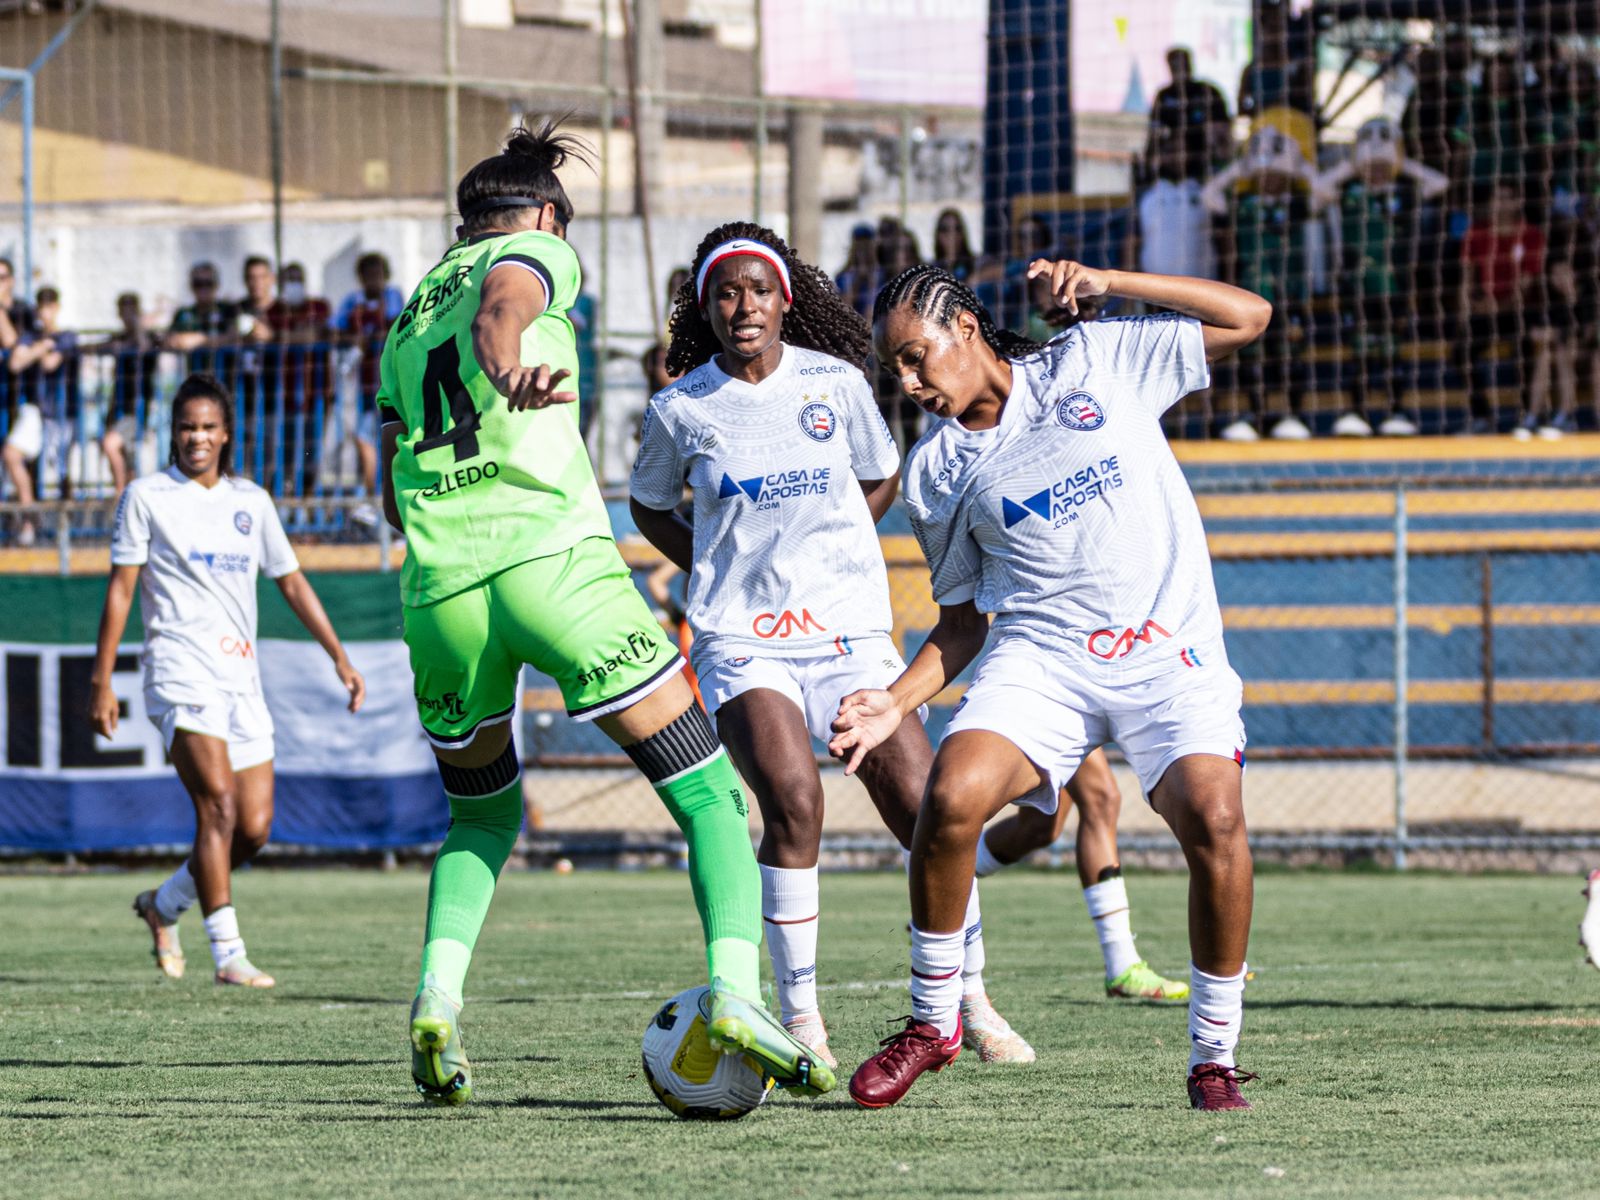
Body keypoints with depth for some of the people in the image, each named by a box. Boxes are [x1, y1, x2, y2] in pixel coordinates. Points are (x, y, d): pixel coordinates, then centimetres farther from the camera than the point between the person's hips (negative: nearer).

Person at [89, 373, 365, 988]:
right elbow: (120, 589, 1)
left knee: (254, 828, -1)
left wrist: (339, 657, 15)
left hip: (241, 678, 5)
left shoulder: (252, 502, 15)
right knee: (219, 802, -21)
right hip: (180, 671, -5)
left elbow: (291, 581, 21)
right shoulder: (147, 496, 2)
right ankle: (228, 954, -21)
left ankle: (163, 905, 24)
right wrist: (101, 681, -4)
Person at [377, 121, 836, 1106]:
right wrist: (511, 365, -38)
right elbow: (499, 305, -17)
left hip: (438, 584, 5)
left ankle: (437, 995, 3)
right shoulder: (537, 254, 9)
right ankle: (736, 990, -21)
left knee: (483, 817, 26)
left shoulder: (408, 317, 26)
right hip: (554, 561, -5)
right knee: (711, 795, 0)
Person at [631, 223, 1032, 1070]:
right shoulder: (680, 410, -1)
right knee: (793, 802, -25)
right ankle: (800, 1019, -13)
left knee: (924, 806, -7)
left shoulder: (836, 383, 1)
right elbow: (649, 505, 18)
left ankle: (971, 1002, 13)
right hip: (741, 642, -2)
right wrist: (724, 569, 8)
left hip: (849, 629, 2)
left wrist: (825, 551, 9)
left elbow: (879, 478, 19)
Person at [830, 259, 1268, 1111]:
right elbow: (963, 620, 18)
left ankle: (1214, 1060, -11)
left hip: (1170, 655, -2)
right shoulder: (935, 473, 12)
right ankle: (932, 1021, -3)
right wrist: (895, 703, 2)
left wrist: (1105, 283, -2)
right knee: (951, 796, -26)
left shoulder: (1095, 363, 7)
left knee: (1213, 818, -27)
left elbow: (1247, 316, 7)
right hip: (1039, 656, 2)